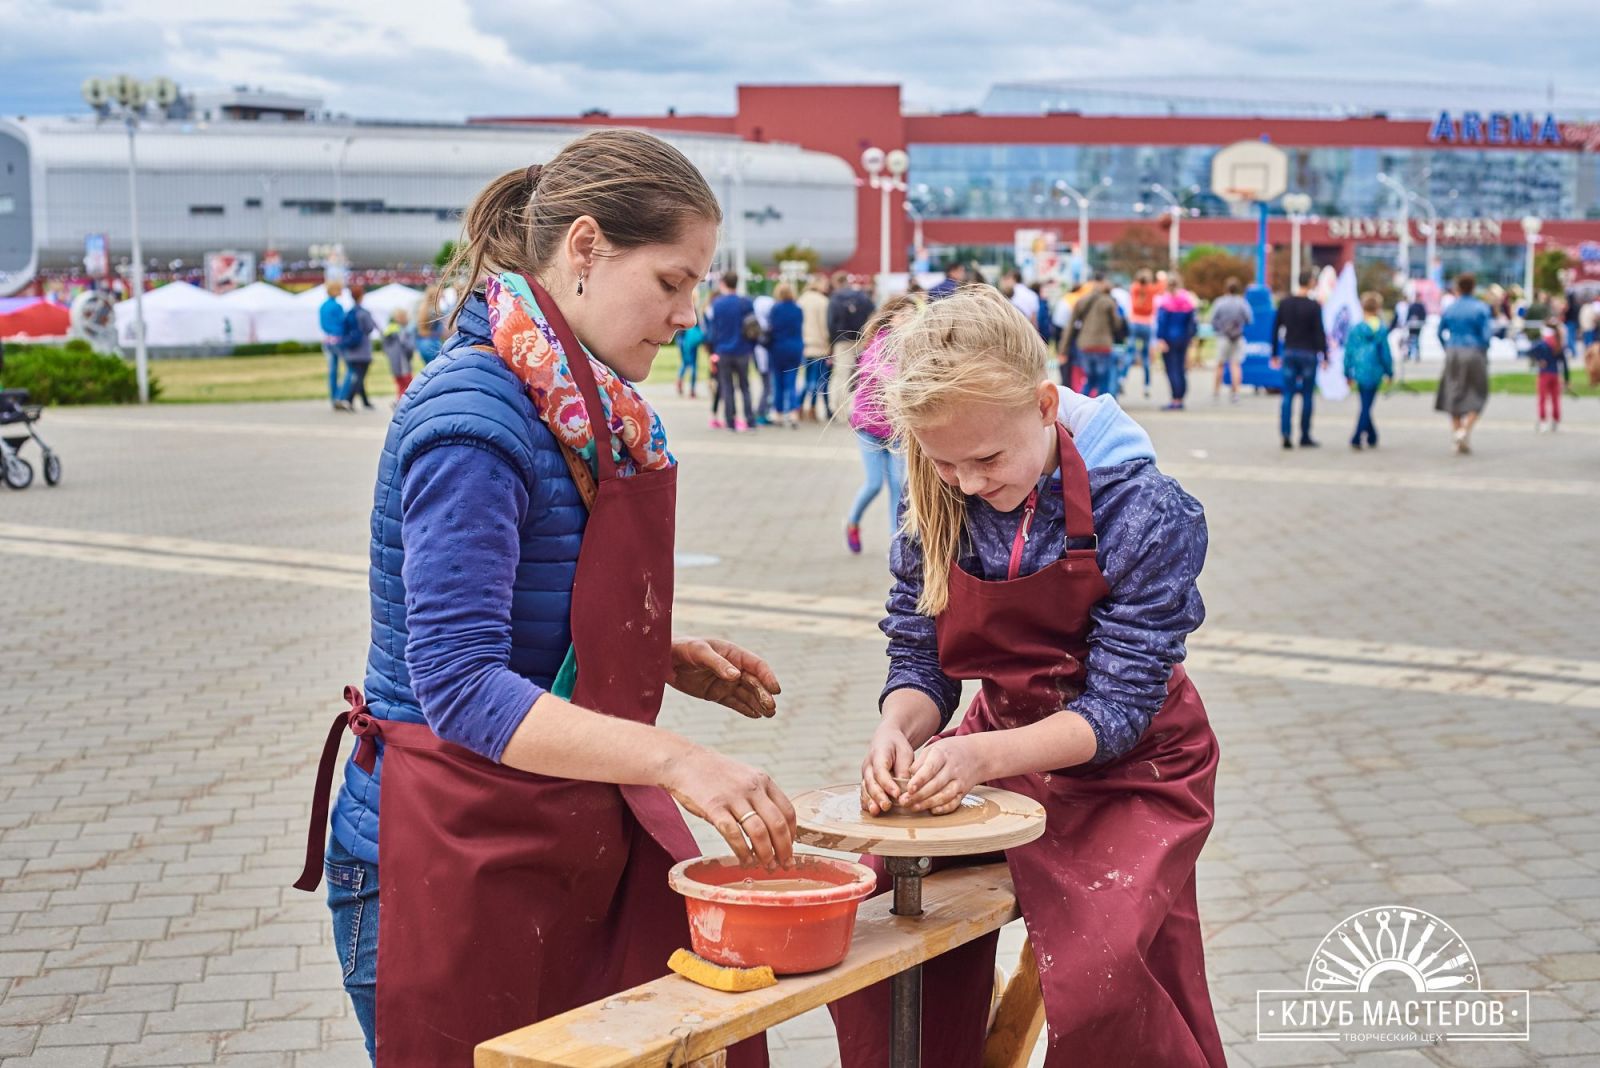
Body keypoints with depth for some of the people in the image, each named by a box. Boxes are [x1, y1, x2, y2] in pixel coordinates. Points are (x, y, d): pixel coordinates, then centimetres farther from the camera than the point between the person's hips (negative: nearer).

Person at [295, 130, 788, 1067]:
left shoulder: (598, 412, 8)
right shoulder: (471, 419, -21)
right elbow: (460, 686, -28)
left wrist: (673, 658, 4)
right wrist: (672, 758, -36)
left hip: (579, 831, 8)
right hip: (457, 852, -8)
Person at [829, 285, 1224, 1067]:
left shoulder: (1141, 510, -21)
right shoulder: (935, 509, -8)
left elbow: (1118, 707, -20)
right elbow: (920, 664, -1)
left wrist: (981, 754, -34)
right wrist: (898, 729, -25)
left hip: (1126, 767, -4)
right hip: (998, 754, 4)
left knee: (1096, 986, -24)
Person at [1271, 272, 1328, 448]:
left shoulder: (1284, 303, 5)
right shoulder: (1314, 305, -9)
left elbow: (1276, 329, 8)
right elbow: (1320, 333, -10)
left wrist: (1275, 354, 14)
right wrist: (1324, 356, -5)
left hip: (1288, 353, 3)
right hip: (1308, 354, -3)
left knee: (1288, 395, 2)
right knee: (1307, 396, 5)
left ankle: (1285, 433, -15)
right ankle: (1305, 437, 8)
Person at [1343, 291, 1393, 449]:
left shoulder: (1355, 329, -4)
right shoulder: (1382, 330, -5)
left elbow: (1349, 352, -1)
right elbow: (1385, 353, -2)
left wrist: (1348, 373, 8)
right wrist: (1390, 372, 9)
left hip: (1360, 372, 1)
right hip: (1375, 373, -1)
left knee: (1365, 405, 15)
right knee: (1367, 406, 3)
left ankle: (1372, 437, 22)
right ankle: (1357, 439, -5)